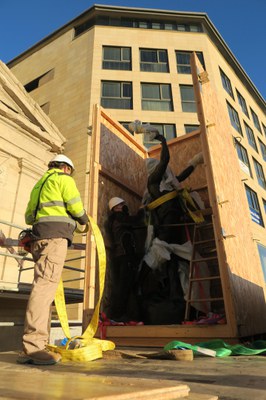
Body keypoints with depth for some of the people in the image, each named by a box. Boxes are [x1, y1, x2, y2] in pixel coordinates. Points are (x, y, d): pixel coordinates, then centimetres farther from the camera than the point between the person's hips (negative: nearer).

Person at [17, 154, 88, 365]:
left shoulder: (40, 183, 32)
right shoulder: (63, 178, 7)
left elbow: (28, 216, 31)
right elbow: (75, 205, -8)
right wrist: (84, 219, 10)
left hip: (40, 237, 9)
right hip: (55, 235, -9)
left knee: (45, 286, 7)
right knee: (45, 286, -17)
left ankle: (39, 344, 8)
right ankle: (32, 347, -21)